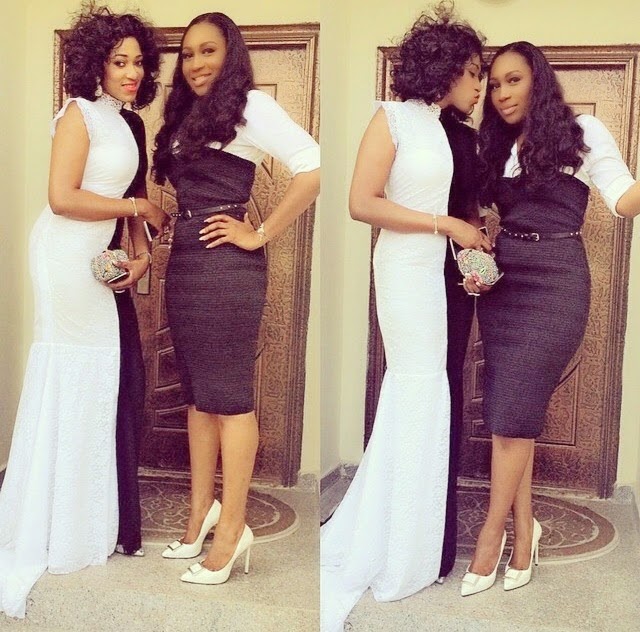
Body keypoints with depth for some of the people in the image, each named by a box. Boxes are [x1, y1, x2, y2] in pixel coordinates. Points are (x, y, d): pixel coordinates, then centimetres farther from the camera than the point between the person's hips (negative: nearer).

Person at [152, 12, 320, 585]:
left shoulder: (250, 106, -6)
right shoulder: (186, 116, 18)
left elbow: (313, 168, -19)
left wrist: (261, 234, -15)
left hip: (226, 264, -8)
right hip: (184, 261, 8)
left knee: (229, 394, -4)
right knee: (197, 392, 12)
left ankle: (232, 528, 5)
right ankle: (202, 511, 23)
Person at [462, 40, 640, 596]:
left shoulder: (581, 132, 0)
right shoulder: (498, 147, 16)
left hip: (555, 283, -5)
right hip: (502, 282, 5)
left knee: (512, 411, -7)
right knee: (509, 412, 1)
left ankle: (492, 534, 6)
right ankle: (524, 532, 11)